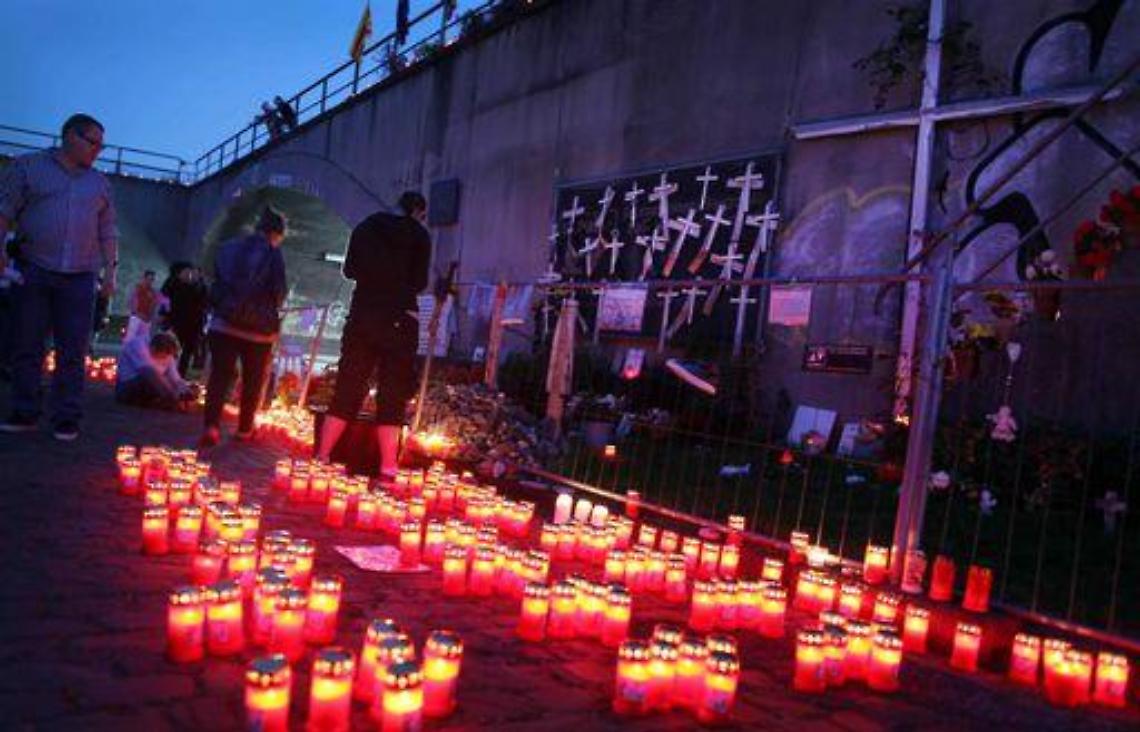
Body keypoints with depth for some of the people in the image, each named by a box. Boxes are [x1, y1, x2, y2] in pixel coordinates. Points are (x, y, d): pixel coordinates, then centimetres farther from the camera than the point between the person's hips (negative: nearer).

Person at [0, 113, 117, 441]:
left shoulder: (100, 184, 15)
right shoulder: (27, 166, 7)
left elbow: (107, 232, 16)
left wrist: (110, 271, 9)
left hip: (80, 278, 2)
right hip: (34, 272, -2)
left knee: (73, 352, 0)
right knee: (27, 346, 3)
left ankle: (66, 418, 5)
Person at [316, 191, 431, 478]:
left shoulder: (366, 227, 11)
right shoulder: (419, 235, 0)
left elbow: (349, 269, 12)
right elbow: (419, 283, -5)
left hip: (362, 314, 4)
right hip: (398, 319, -4)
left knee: (347, 390, 9)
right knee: (392, 396, -1)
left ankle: (321, 458, 10)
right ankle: (388, 469, -3)